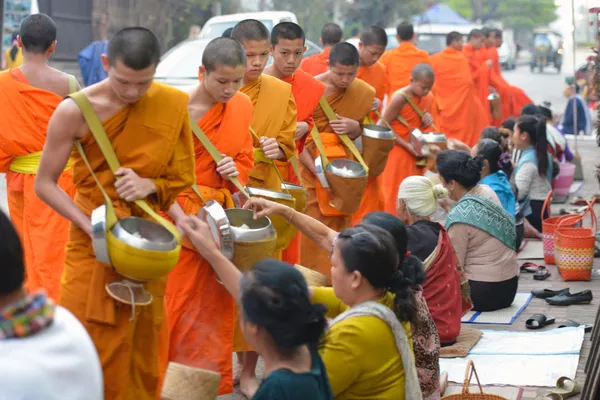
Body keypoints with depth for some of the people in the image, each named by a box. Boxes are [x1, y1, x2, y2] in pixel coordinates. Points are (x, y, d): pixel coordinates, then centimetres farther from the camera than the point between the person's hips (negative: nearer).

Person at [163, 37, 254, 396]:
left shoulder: (243, 105, 2)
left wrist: (236, 171, -10)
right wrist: (181, 218, -24)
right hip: (180, 212, -5)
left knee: (217, 303, 12)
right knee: (179, 305, -1)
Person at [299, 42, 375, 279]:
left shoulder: (364, 93, 1)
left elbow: (364, 136, 10)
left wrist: (354, 128, -14)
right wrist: (317, 169, -18)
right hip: (311, 166, -3)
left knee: (339, 227, 5)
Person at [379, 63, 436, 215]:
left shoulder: (429, 97, 2)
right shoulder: (400, 98, -18)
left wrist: (428, 119, -9)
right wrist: (407, 146, -21)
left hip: (417, 153, 6)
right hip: (399, 153, -6)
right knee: (398, 194, 1)